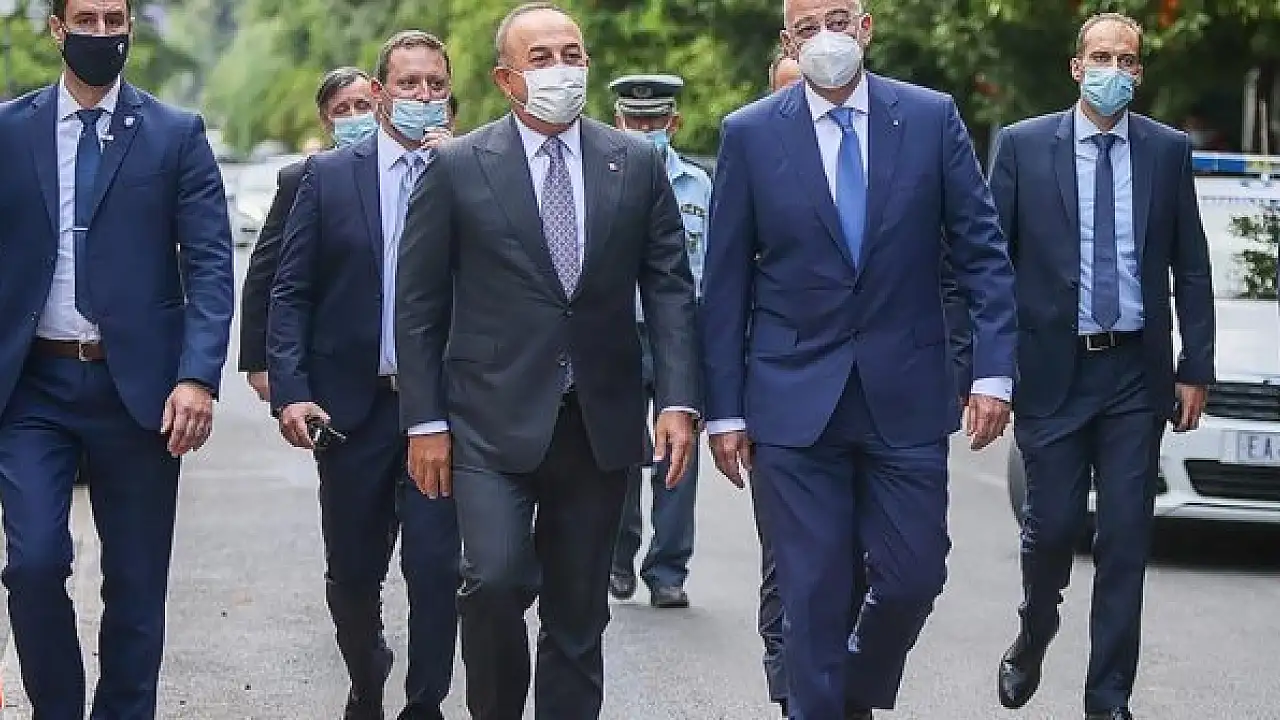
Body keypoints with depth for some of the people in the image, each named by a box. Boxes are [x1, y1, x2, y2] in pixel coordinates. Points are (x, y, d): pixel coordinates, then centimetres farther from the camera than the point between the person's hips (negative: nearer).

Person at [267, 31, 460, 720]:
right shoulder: (329, 174, 4)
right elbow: (291, 292, 2)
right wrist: (290, 390, -8)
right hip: (353, 404, 1)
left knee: (437, 568, -5)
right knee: (352, 571, 11)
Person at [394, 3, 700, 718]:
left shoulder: (638, 163, 6)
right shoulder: (458, 167, 0)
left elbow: (670, 287, 5)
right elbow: (420, 303, 2)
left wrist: (679, 400, -6)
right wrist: (425, 421, -3)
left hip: (599, 424, 3)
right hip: (495, 421, -2)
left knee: (579, 616, 8)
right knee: (496, 580, -18)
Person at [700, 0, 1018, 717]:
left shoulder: (932, 118, 1)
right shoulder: (750, 134, -1)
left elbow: (982, 250, 3)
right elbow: (726, 283, 2)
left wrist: (994, 370, -6)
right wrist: (726, 409, -1)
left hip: (906, 395, 1)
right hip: (795, 400, -1)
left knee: (914, 576, 5)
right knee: (815, 592, 1)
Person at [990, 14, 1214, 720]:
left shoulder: (1169, 151, 6)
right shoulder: (1022, 146, 0)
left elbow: (1191, 269, 8)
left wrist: (1195, 370, 3)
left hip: (1136, 373, 1)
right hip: (1051, 369, -1)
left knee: (1126, 539, 1)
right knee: (1052, 527, 2)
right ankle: (1031, 643, 32)